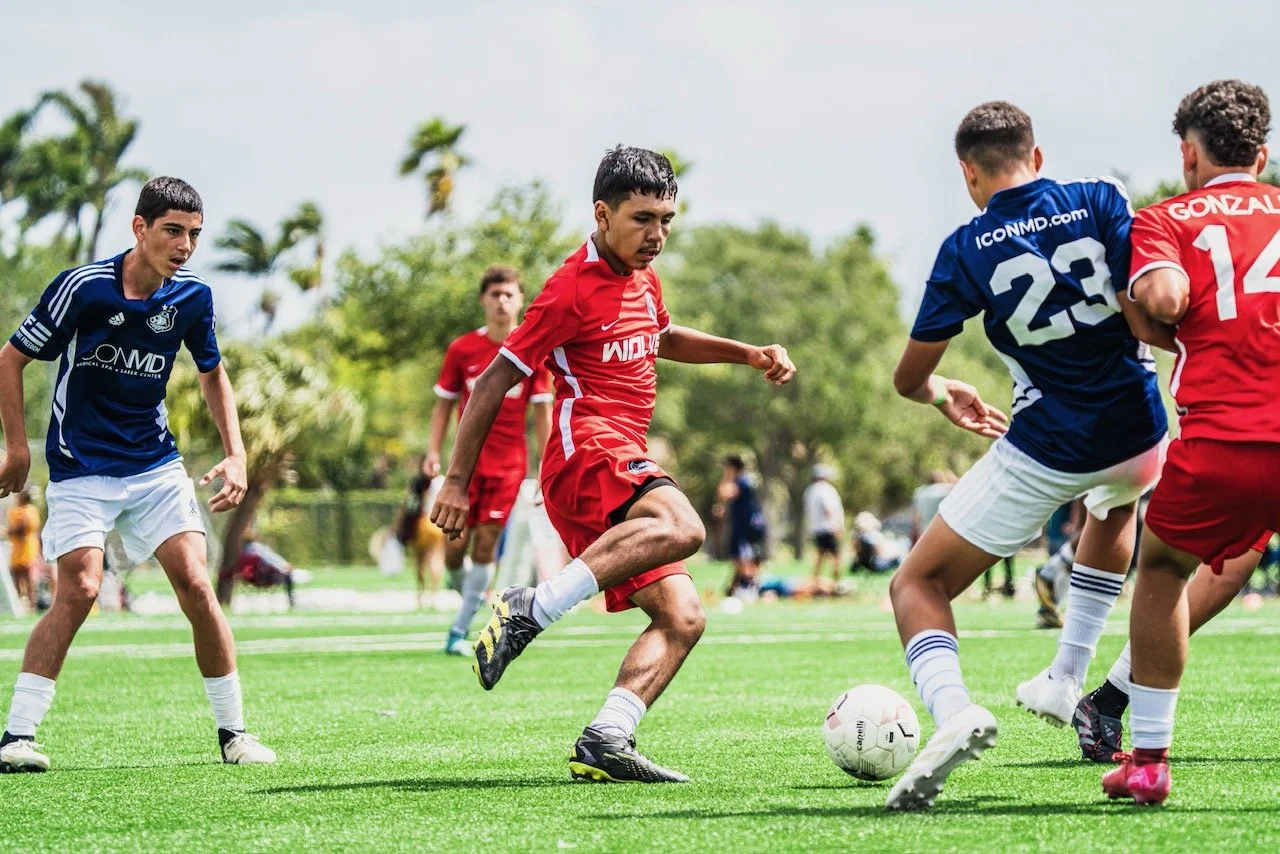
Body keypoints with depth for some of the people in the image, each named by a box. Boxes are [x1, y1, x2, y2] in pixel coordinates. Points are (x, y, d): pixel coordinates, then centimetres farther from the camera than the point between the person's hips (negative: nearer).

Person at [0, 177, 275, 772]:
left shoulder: (193, 296, -2)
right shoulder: (83, 287, -16)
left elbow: (213, 373, 16)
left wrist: (235, 454, 6)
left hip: (156, 465, 4)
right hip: (80, 469, -4)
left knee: (195, 583, -8)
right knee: (79, 590, -18)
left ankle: (233, 732, 3)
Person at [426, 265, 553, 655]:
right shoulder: (462, 349, 0)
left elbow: (542, 413, 5)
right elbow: (443, 403, 8)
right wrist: (434, 452, -4)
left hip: (509, 463, 0)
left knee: (485, 545, -5)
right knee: (455, 546, -5)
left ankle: (460, 630, 3)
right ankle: (470, 595, 27)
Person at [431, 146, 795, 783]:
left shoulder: (641, 277, 18)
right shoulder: (573, 289, -8)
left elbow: (664, 339, 41)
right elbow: (495, 382, -7)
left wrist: (747, 354, 27)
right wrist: (456, 480, -8)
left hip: (625, 464, 9)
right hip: (589, 450, -9)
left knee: (683, 617, -1)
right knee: (682, 527, -36)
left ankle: (605, 742, -12)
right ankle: (531, 609, -36)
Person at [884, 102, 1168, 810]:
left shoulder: (966, 250, -4)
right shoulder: (1100, 201, -2)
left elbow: (909, 377, 3)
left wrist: (942, 395, 25)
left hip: (1043, 453, -3)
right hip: (1139, 433, 3)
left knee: (917, 584, 9)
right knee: (1115, 504, 41)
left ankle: (950, 708, -22)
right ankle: (1066, 681, 35)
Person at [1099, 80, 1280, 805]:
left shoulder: (1164, 219, 11)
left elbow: (1162, 295, -10)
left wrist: (1166, 336, 12)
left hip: (1221, 443, -1)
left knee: (1162, 569, 25)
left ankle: (1149, 758, 24)